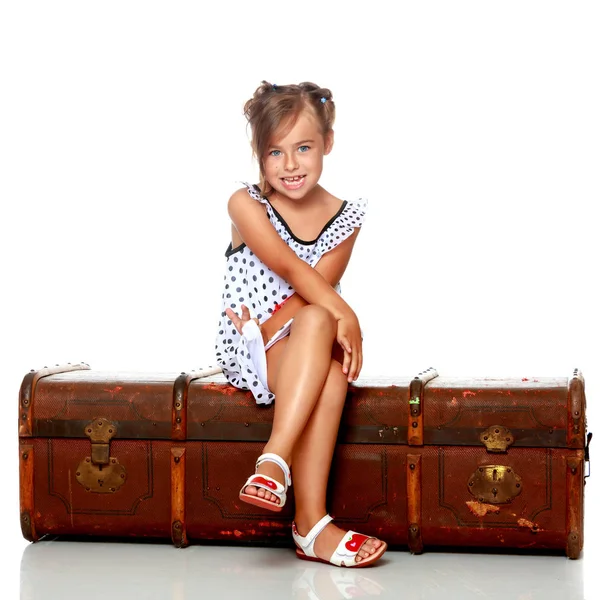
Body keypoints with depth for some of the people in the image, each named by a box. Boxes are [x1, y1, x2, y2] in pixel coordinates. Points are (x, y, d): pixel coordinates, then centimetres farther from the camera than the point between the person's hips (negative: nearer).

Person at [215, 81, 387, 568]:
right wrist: (344, 317, -31)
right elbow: (291, 269, -19)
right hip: (245, 350, -3)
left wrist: (266, 323, -22)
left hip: (302, 347, 3)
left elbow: (317, 286, -5)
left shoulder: (346, 218, 4)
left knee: (331, 363, -35)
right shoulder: (246, 205, -4)